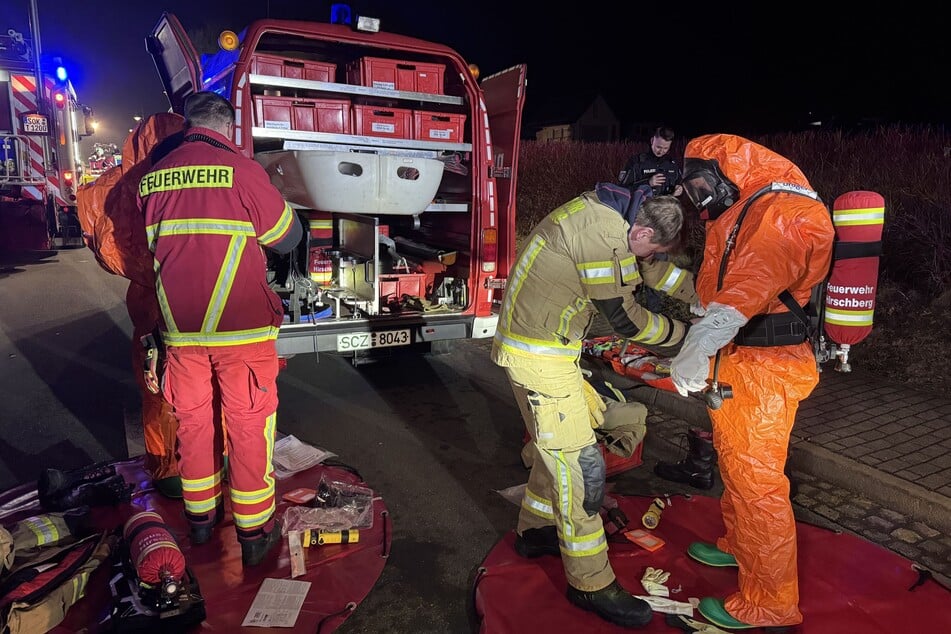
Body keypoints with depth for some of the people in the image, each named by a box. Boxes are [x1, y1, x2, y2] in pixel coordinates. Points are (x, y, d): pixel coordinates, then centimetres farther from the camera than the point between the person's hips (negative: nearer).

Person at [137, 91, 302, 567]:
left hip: (179, 328, 5)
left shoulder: (154, 178, 4)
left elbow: (152, 247, 16)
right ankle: (254, 532, 16)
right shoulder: (242, 171, -11)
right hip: (240, 329, -4)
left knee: (192, 421, 18)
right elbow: (288, 237, -2)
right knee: (248, 426, 6)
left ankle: (200, 515, 34)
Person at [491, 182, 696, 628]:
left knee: (556, 444, 23)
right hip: (540, 356, -10)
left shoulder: (606, 212, 8)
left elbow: (648, 270, 21)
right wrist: (678, 334, 0)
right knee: (579, 464, -3)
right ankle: (591, 585, 11)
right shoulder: (603, 232, -23)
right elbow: (623, 318, -16)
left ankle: (535, 531, 41)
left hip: (541, 344, 10)